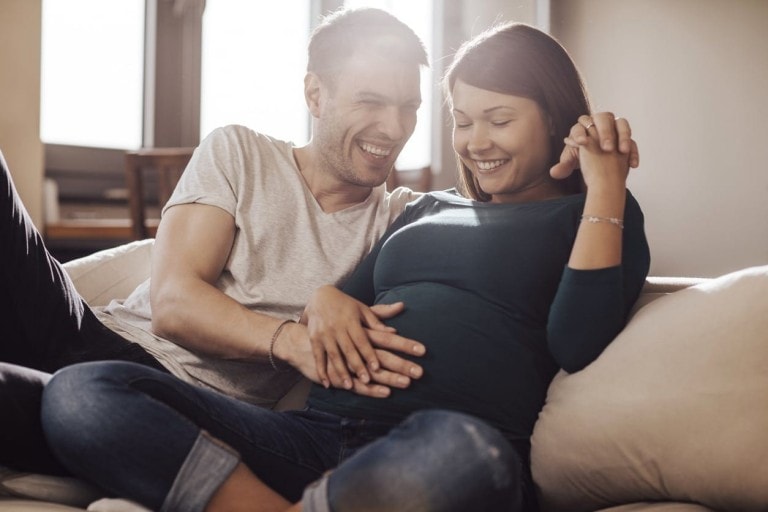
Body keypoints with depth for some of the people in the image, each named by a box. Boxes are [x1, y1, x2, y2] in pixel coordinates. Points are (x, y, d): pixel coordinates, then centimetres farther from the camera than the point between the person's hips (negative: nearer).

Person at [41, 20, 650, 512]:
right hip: (320, 428, 5)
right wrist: (326, 299, 4)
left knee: (464, 455, -46)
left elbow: (575, 345, -3)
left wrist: (605, 188, -1)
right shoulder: (428, 209, 30)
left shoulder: (594, 217, 15)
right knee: (78, 393, -14)